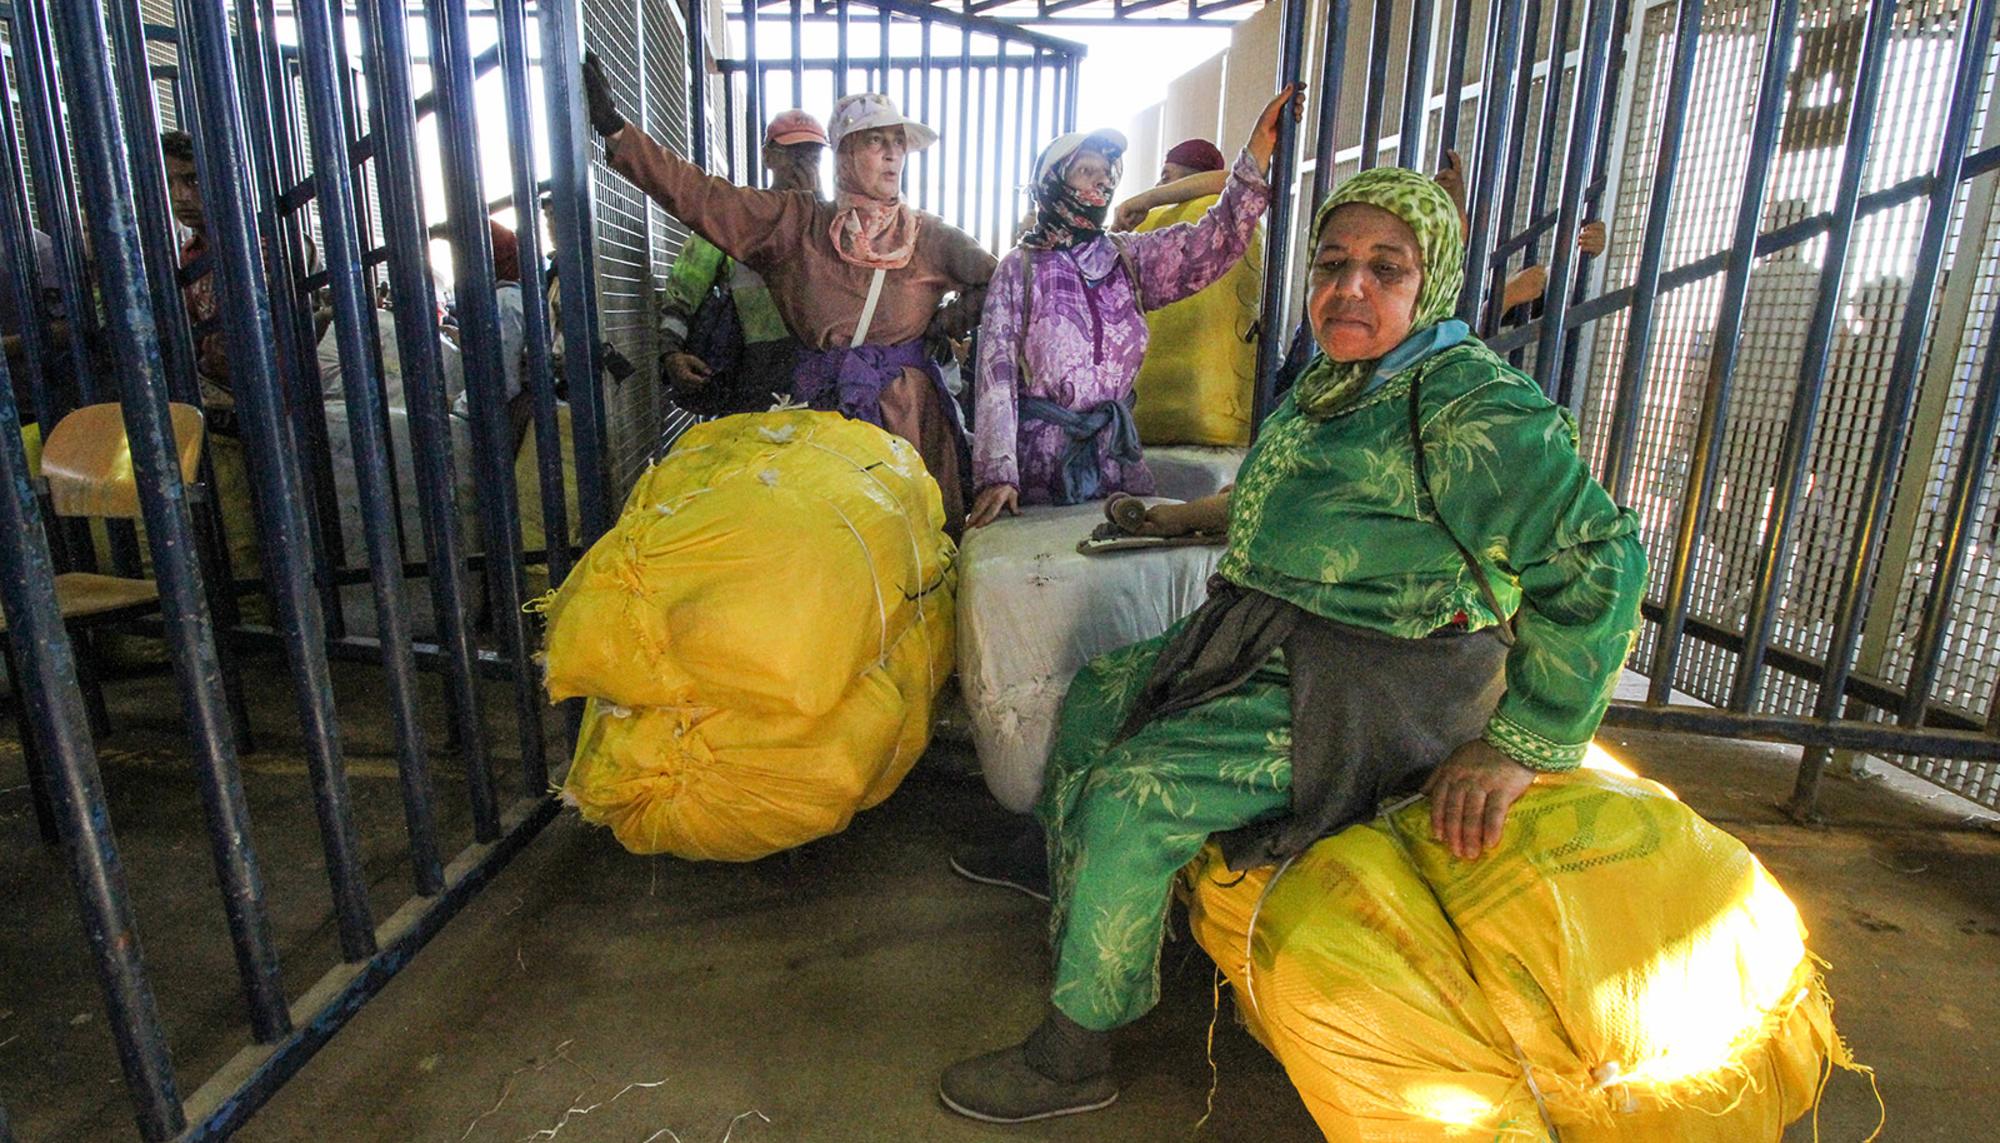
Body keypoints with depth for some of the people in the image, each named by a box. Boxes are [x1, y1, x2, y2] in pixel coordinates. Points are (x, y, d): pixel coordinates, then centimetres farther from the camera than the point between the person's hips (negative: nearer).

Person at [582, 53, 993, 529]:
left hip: (909, 414, 1)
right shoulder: (798, 223, 5)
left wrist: (952, 320, 2)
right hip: (819, 407, 0)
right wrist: (614, 129, -6)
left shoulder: (929, 236, 7)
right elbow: (700, 196, 0)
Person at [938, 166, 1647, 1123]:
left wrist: (1518, 748, -20)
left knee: (1132, 797, -18)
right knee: (1089, 706, 10)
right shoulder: (1332, 377, 7)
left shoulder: (1474, 410, -19)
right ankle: (1069, 923, 31)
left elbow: (1601, 562, -19)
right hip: (1271, 641, 9)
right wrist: (1195, 515, 34)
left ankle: (1073, 1057, 4)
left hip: (1368, 683, -9)